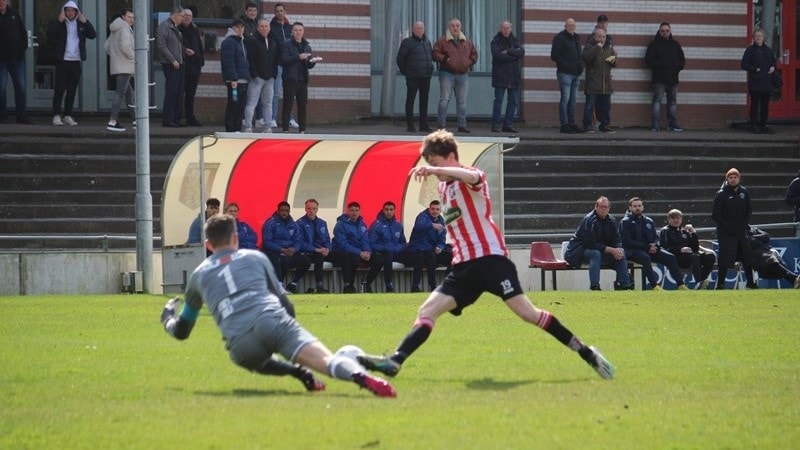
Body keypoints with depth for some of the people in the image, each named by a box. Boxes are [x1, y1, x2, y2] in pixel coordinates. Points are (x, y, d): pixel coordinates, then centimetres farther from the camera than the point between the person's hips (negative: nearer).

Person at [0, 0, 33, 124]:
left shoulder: (14, 14, 8)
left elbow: (23, 33, 11)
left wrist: (22, 50, 0)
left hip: (16, 58, 3)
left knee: (20, 86, 2)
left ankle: (22, 115, 5)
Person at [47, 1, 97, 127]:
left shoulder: (80, 24, 11)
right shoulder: (59, 24, 1)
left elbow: (93, 35, 1)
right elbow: (50, 34, -15)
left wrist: (85, 22, -9)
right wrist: (59, 21, -19)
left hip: (76, 61, 3)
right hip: (62, 61, -3)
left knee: (72, 90, 6)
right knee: (59, 89, -5)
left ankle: (68, 115, 13)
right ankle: (56, 116, -2)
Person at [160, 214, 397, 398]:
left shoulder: (199, 275, 29)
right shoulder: (255, 258, 27)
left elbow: (181, 331, 39)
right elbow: (285, 304, 29)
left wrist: (167, 318, 62)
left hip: (241, 345, 1)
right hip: (273, 322, -1)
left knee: (253, 359, 36)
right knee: (326, 360, -18)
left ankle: (297, 372, 6)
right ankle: (360, 376, -53)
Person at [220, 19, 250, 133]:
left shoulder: (241, 41, 22)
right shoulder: (228, 42, -8)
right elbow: (228, 62, -16)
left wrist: (247, 76, 20)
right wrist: (233, 78, -22)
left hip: (243, 80, 9)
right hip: (234, 80, -9)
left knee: (241, 105, 9)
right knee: (233, 105, -7)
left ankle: (237, 129, 15)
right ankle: (231, 130, -4)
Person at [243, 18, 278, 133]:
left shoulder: (273, 44, 16)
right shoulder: (252, 42, -5)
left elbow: (275, 61, 19)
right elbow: (249, 59, -12)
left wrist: (273, 75, 6)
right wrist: (254, 75, -17)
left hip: (269, 79, 7)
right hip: (256, 78, -7)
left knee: (268, 103, 9)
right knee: (251, 103, -8)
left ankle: (267, 128, 14)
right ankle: (248, 127, -11)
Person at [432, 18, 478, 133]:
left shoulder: (467, 42, 14)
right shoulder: (442, 41, 1)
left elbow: (474, 54, 20)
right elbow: (435, 54, -3)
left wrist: (470, 62, 3)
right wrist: (444, 59, -16)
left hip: (463, 75, 4)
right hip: (447, 74, -4)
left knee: (462, 102, 5)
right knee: (444, 100, -9)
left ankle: (462, 125, 10)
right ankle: (441, 125, -8)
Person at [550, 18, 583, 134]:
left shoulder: (576, 38, 18)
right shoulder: (559, 38, -6)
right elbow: (554, 55, -12)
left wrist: (580, 66, 11)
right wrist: (566, 65, -16)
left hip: (576, 73, 8)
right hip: (565, 73, -8)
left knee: (573, 99, 10)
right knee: (565, 98, -8)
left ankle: (571, 123, 15)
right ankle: (564, 124, -8)